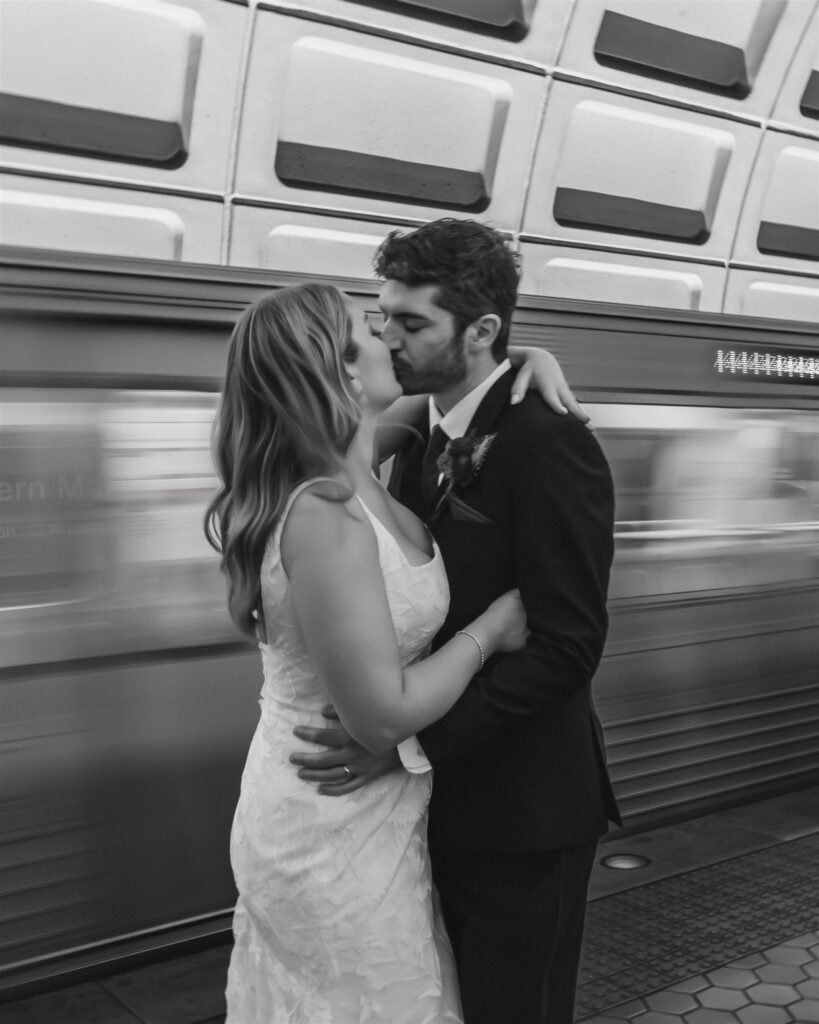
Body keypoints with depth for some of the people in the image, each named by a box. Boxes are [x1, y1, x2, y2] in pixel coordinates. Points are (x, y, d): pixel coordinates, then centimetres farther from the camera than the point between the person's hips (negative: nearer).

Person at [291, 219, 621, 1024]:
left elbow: (566, 645, -23)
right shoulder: (421, 437, 6)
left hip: (519, 810, -7)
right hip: (438, 798, 7)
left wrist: (412, 740, -26)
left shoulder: (548, 444, -20)